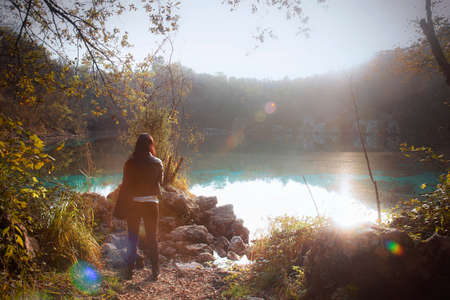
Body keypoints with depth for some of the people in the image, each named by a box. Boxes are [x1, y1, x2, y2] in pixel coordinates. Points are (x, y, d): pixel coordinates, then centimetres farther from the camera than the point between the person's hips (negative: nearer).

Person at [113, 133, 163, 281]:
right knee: (152, 238, 11)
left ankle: (129, 271, 18)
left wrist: (120, 208, -1)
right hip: (151, 203, 0)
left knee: (132, 238, 13)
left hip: (133, 204, 0)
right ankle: (155, 271, 17)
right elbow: (160, 183, 3)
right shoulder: (157, 163, -6)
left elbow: (125, 186, -6)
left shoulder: (130, 163, -7)